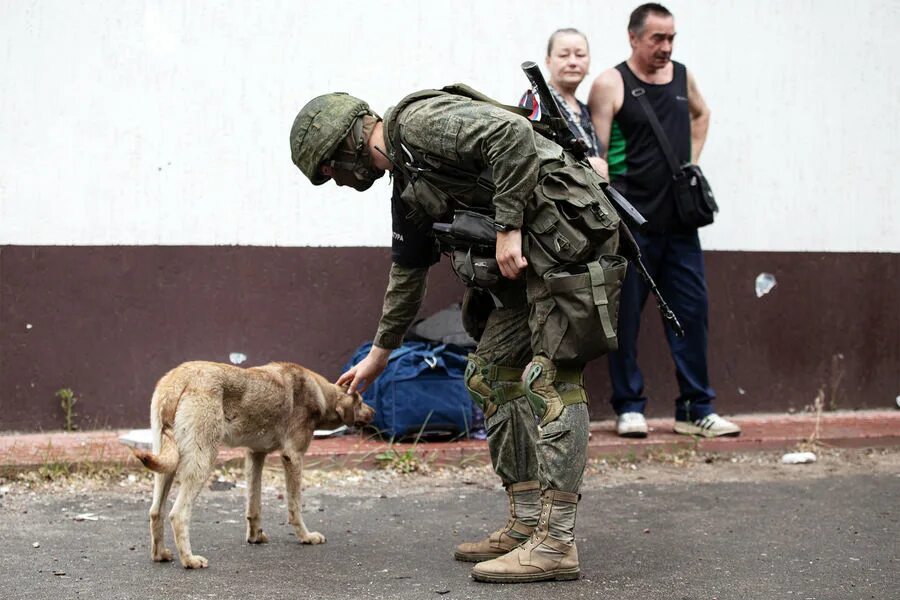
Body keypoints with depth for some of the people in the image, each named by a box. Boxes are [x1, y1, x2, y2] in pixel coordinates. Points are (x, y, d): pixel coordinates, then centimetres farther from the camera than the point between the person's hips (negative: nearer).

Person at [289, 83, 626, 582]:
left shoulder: (419, 122, -10)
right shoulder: (407, 185, 20)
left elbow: (512, 134, -23)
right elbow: (407, 272, 32)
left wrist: (509, 227, -20)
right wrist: (379, 354, 41)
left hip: (566, 234, -10)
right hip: (526, 260, 10)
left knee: (549, 378, -13)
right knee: (490, 374, 10)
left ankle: (555, 544, -14)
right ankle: (526, 525, 13)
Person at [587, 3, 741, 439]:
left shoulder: (682, 77, 10)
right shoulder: (610, 84, -6)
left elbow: (700, 114, 32)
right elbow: (596, 156, -11)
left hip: (679, 221, 5)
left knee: (691, 311, 5)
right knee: (626, 316, 2)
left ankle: (696, 409, 12)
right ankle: (629, 407, 11)